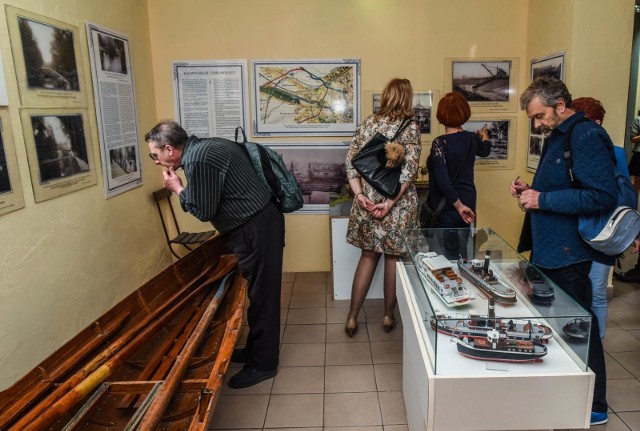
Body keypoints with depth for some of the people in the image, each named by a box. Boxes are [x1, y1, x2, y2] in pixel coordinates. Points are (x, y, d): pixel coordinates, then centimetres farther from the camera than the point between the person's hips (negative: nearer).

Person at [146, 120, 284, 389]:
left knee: (261, 296, 1)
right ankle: (256, 350, 35)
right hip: (257, 224, 11)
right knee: (256, 293, 20)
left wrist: (177, 188, -3)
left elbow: (203, 211, -14)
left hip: (256, 229, -11)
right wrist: (184, 187, 10)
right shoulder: (204, 147, 12)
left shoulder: (198, 160, -20)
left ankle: (263, 364, 16)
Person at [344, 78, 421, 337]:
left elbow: (350, 160, 0)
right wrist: (391, 202, -16)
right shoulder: (410, 127, -6)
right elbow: (409, 170, -17)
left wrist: (360, 195, -4)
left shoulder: (368, 123, 6)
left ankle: (352, 317, 17)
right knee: (393, 257, 12)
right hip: (398, 203, -3)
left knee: (368, 256, 15)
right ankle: (388, 316, 25)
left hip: (368, 199, 4)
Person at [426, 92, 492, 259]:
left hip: (447, 208, -7)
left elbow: (442, 180, -24)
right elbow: (485, 150, 28)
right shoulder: (472, 138, 3)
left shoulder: (440, 142, -17)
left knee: (449, 256, 2)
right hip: (468, 203, 7)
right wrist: (484, 135, 48)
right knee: (462, 254, 17)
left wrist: (458, 205, -14)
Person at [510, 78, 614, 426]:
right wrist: (529, 190, 5)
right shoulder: (557, 137, 14)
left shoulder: (587, 137, -16)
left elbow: (602, 196, -25)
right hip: (547, 250, 10)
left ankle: (594, 407, 22)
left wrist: (543, 199, -23)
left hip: (568, 255, -10)